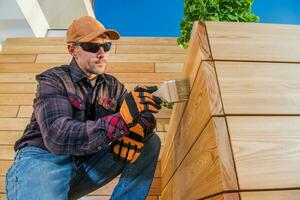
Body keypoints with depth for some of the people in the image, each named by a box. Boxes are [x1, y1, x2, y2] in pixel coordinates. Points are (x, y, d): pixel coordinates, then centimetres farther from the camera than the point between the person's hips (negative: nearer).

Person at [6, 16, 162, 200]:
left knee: (151, 141, -8)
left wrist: (137, 129, -25)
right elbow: (58, 137, -24)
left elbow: (145, 117, 1)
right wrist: (123, 117, -36)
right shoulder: (53, 80, -8)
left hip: (88, 162, 5)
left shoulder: (113, 86, 7)